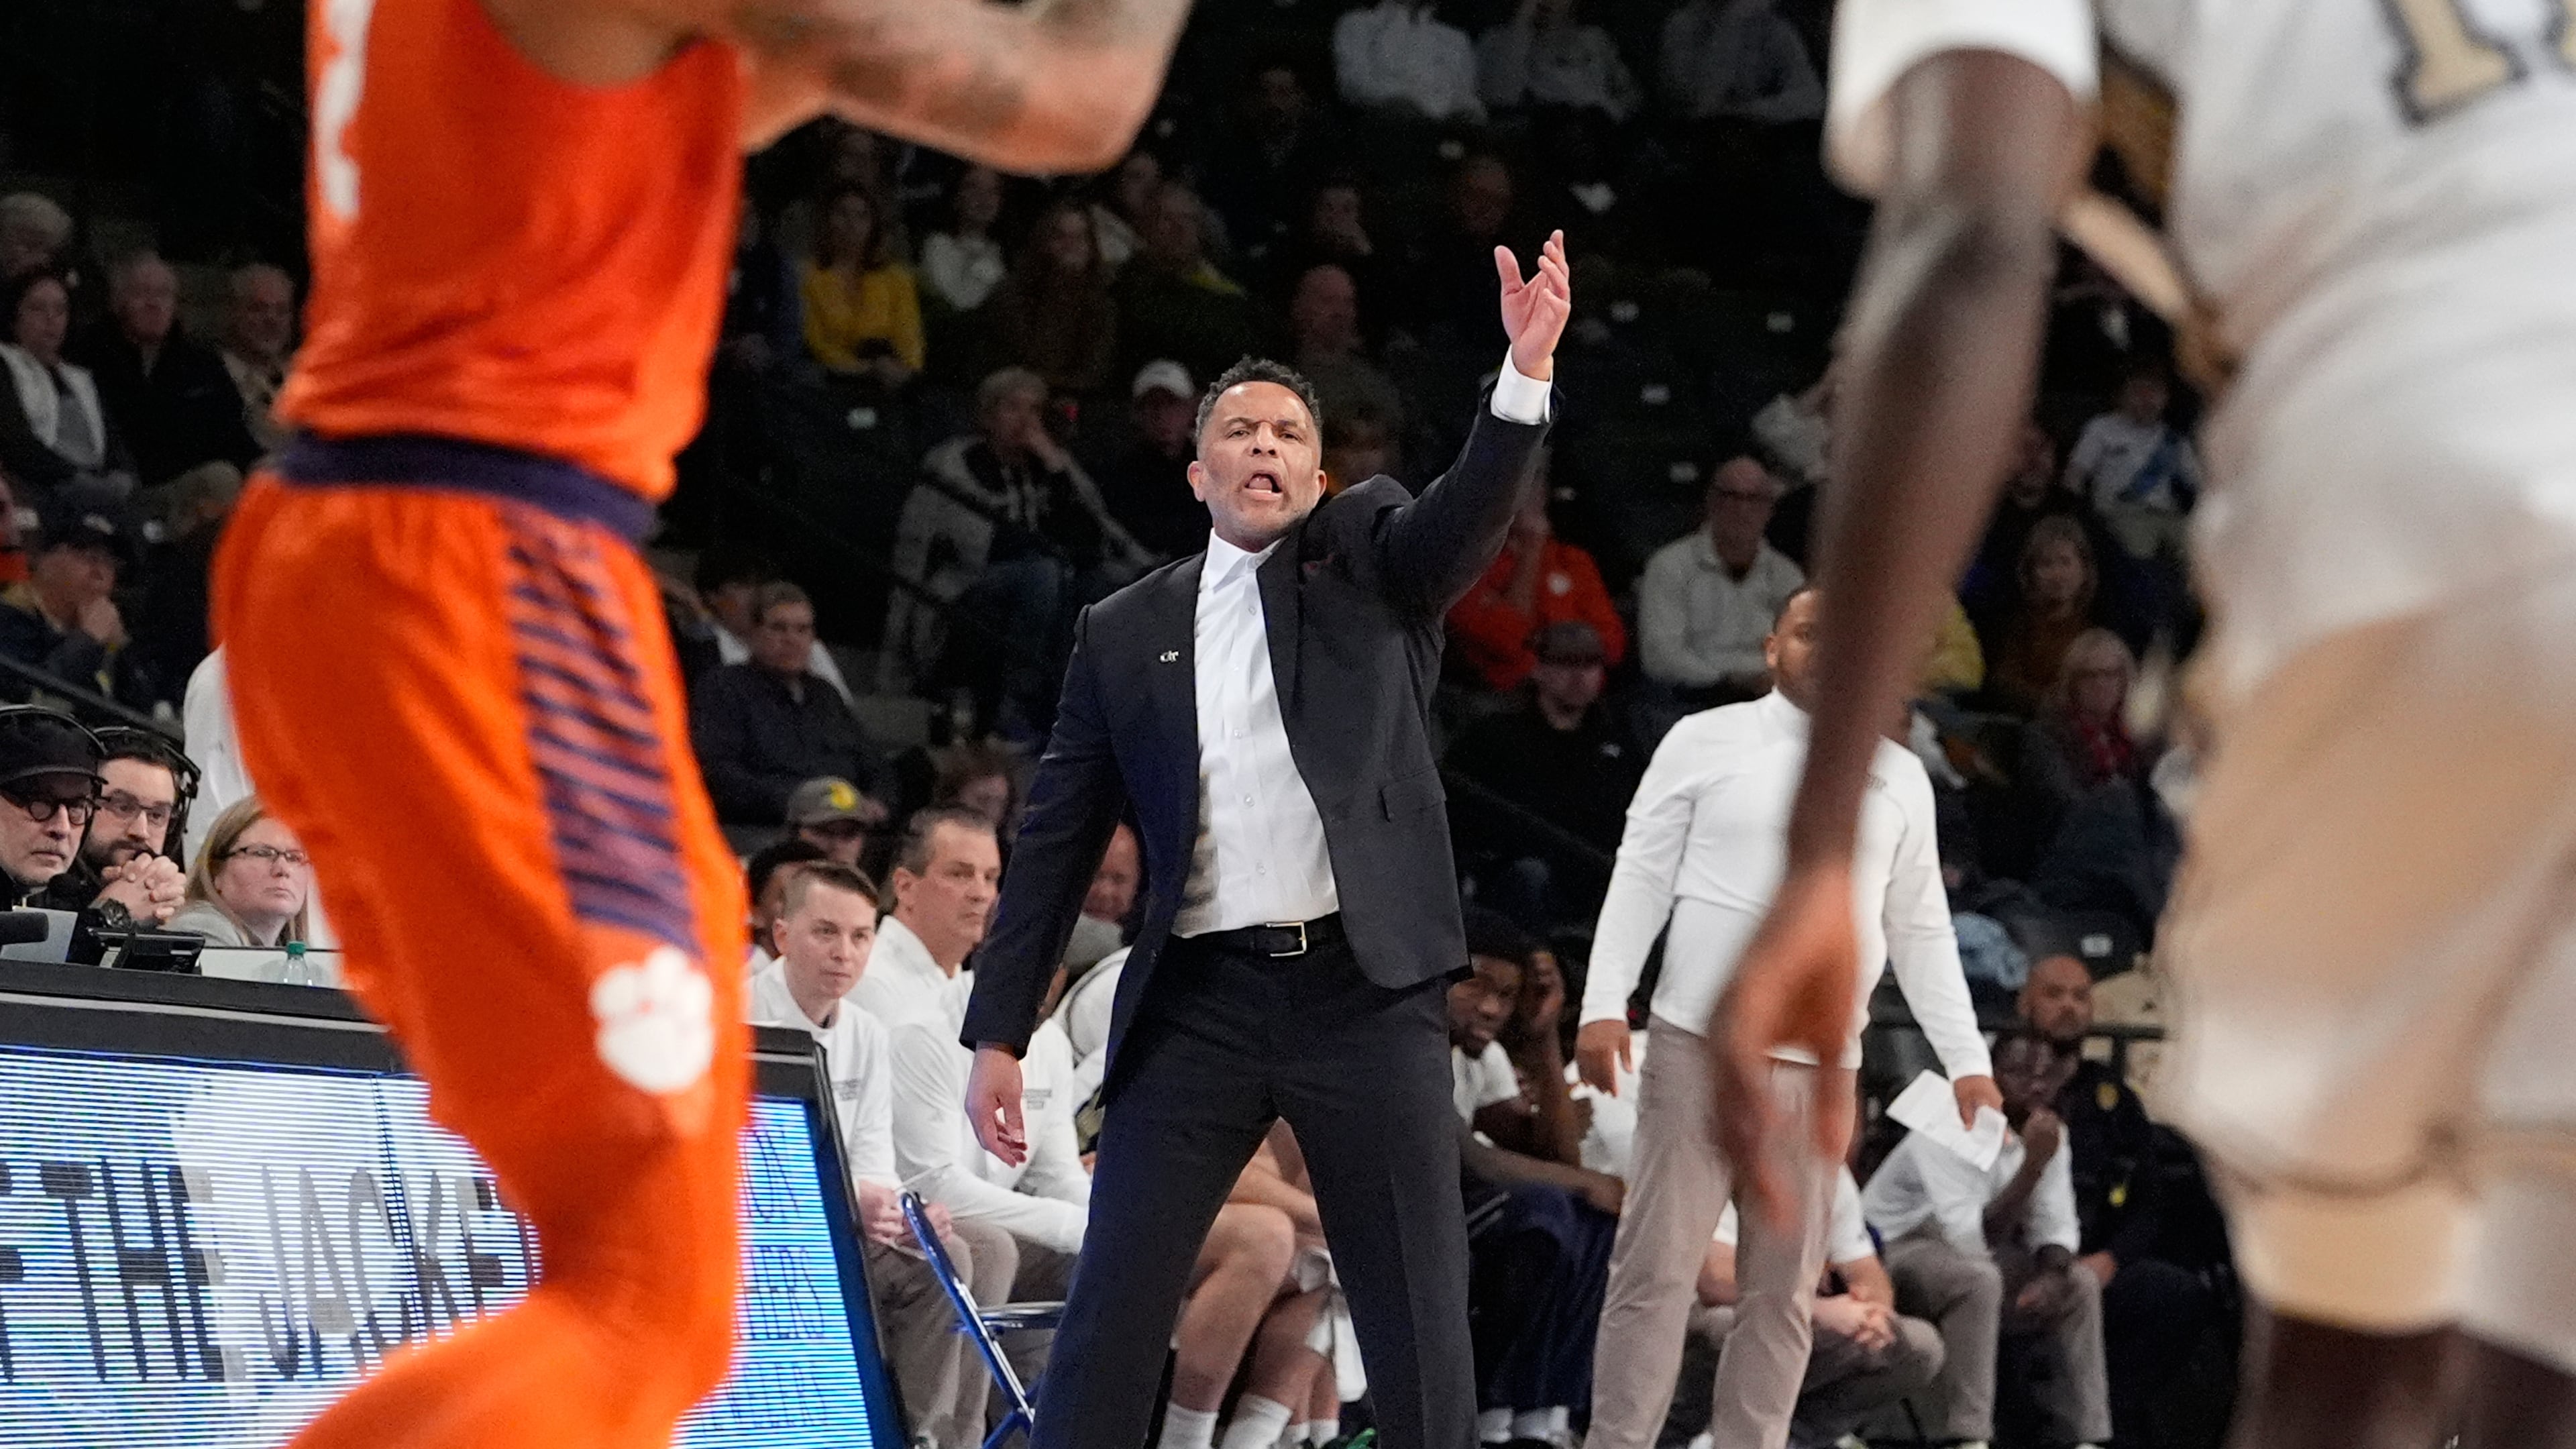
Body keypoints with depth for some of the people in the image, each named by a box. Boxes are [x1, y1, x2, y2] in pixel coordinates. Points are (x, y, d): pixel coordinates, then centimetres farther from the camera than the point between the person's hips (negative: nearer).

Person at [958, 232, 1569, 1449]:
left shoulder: (1370, 558, 9)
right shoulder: (1124, 631, 13)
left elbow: (1468, 520, -13)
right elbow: (1056, 838, 12)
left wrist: (1528, 372, -31)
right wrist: (999, 1033, 7)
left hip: (1363, 985, -1)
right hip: (1200, 997, 1)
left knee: (1419, 1324, -1)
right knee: (1110, 1315, -3)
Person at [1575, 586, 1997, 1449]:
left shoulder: (1899, 778, 12)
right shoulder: (1705, 742, 4)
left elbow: (1921, 928, 13)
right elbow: (1642, 877, 1)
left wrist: (1966, 1057, 6)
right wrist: (1605, 1004, -10)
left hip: (1821, 1062, 3)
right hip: (1700, 1042, -3)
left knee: (1785, 1286, 4)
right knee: (1656, 1265, -4)